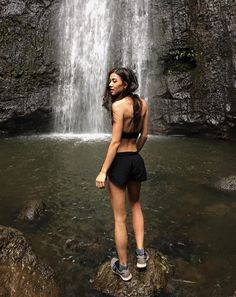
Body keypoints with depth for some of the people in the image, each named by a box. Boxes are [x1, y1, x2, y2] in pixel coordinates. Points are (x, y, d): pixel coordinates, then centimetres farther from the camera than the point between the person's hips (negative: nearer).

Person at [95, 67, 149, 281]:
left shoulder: (118, 105, -15)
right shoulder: (142, 103, 5)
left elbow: (115, 142, -19)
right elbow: (144, 135, 10)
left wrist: (103, 171, -15)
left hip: (120, 161, -7)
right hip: (136, 160, 7)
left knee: (120, 217, 7)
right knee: (135, 205, 28)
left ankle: (123, 268, 24)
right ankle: (141, 254, 30)